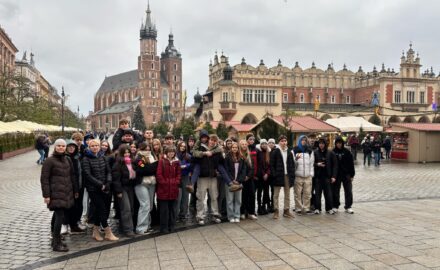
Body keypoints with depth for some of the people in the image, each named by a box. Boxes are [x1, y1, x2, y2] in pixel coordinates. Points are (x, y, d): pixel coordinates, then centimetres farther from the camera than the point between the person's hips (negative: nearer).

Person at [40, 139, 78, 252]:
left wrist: (75, 190, 18)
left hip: (67, 193, 6)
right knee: (60, 216, -10)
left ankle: (55, 240, 24)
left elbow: (72, 176, 19)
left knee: (58, 216, 11)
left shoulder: (68, 160, 13)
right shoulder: (49, 161, -5)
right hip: (56, 193, -6)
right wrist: (46, 195, -13)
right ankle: (56, 244, 0)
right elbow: (44, 179, -8)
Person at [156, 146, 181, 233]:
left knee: (172, 209, 11)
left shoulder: (176, 162, 8)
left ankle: (171, 226, 21)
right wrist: (164, 183, -12)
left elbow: (178, 174, 12)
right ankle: (164, 227, 11)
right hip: (163, 189, -4)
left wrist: (176, 182, -2)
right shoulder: (162, 161, -5)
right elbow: (158, 174, -8)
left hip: (173, 189, 4)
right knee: (164, 209, 2)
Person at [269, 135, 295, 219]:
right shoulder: (275, 152, -4)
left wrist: (292, 174, 1)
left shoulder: (289, 152, 10)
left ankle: (286, 211, 19)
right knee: (276, 194, 2)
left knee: (287, 194, 10)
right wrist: (274, 174, -14)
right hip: (278, 176, -4)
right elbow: (271, 164, -6)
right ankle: (276, 211, 8)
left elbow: (292, 164, 12)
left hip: (288, 176, 5)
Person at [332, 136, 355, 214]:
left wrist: (352, 175, -2)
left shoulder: (346, 152, -2)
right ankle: (335, 206, 20)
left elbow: (351, 164, 0)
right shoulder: (333, 152, -3)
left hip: (346, 175, 0)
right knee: (335, 191, 7)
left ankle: (348, 207, 13)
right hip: (336, 175, 0)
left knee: (348, 191, 3)